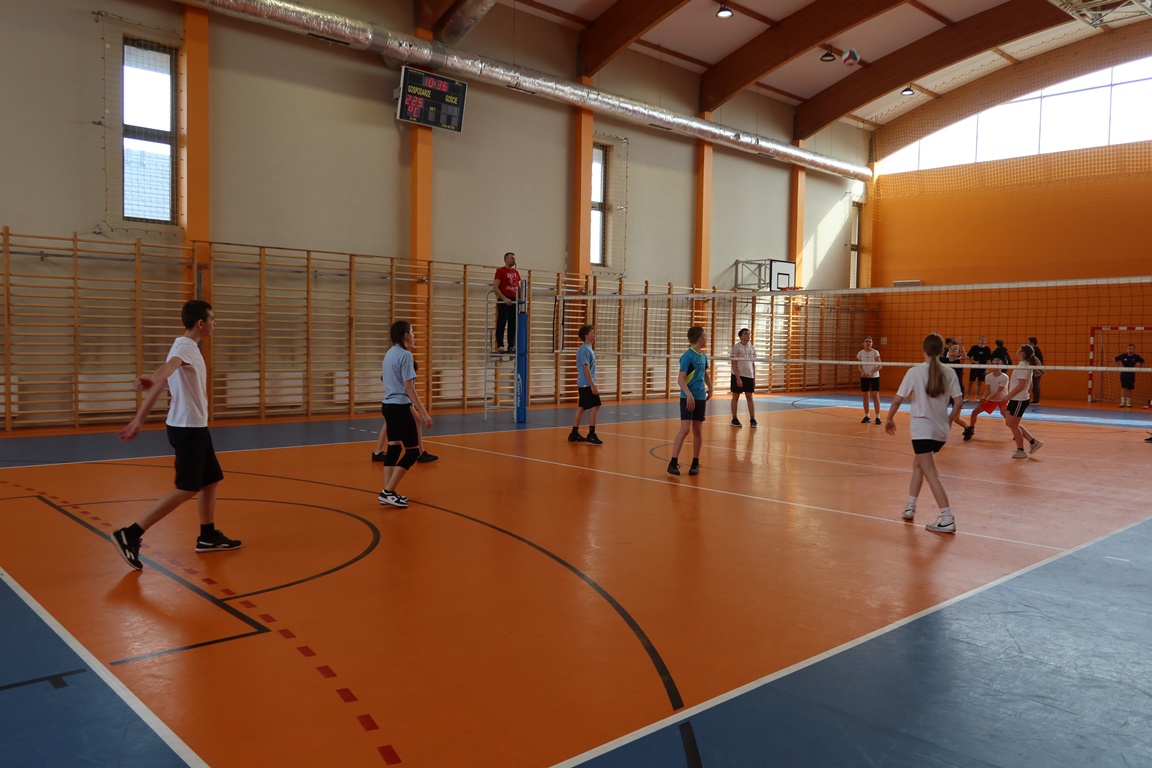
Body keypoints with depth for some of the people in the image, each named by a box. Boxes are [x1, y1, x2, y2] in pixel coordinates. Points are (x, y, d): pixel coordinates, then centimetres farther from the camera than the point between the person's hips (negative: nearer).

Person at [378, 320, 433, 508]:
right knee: (413, 450, -2)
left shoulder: (390, 353, 12)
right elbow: (409, 388, -18)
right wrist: (424, 413, -17)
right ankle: (388, 492, -5)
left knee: (393, 448, 12)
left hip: (388, 406, 9)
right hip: (399, 407, -9)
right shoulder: (405, 355, -14)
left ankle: (387, 493, 11)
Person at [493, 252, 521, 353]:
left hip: (514, 301, 6)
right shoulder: (500, 271, -2)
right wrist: (504, 298, -19)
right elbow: (495, 287, -10)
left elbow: (519, 288, 23)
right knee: (501, 324, -6)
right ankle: (500, 346, -5)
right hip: (503, 301, -6)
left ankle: (511, 346, 10)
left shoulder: (516, 272, 16)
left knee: (513, 325, 6)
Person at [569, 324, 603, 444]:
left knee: (582, 407, 11)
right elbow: (586, 368, -20)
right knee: (594, 406, -9)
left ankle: (574, 434, 15)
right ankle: (591, 434, -6)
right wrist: (592, 385, -22)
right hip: (587, 384, -10)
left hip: (583, 384, 10)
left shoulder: (588, 349, 15)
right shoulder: (585, 350, -15)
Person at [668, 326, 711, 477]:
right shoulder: (687, 356, -12)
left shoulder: (703, 356, 11)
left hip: (700, 398, 7)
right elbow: (681, 379, -18)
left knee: (698, 431, 8)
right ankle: (673, 462, -8)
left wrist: (710, 388, 25)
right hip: (688, 398, -7)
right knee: (685, 429, -13)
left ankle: (695, 463, 17)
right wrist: (689, 394, -29)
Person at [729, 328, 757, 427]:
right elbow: (734, 364, -9)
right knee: (735, 397, 4)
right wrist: (738, 378, -15)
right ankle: (734, 419, 11)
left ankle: (752, 419, 5)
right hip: (738, 376, -4)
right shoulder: (736, 347, -6)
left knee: (749, 397, 4)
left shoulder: (752, 348, 9)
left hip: (749, 376, 4)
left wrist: (754, 378, 9)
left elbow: (753, 364, 13)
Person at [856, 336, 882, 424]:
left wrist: (871, 372, -21)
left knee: (875, 396, -7)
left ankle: (878, 417, -2)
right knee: (865, 397, 4)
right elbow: (860, 366, 6)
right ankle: (866, 416, 14)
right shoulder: (860, 353, 0)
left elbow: (879, 366, -9)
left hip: (874, 377, -3)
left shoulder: (875, 352, -8)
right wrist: (862, 372, -14)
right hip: (864, 377, 3)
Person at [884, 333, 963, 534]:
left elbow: (898, 399, -10)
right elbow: (958, 401, -1)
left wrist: (890, 418, 5)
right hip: (941, 431, 6)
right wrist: (949, 420, 16)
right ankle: (910, 507, 28)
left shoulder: (915, 372, -9)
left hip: (922, 428, -5)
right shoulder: (949, 374, 2)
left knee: (930, 474, -6)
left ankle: (947, 519, -12)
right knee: (918, 464, 24)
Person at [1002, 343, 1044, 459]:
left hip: (1019, 400, -10)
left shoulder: (1023, 365, -17)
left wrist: (1008, 396, -20)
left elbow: (1021, 385, -23)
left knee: (1013, 425, 0)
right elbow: (1029, 383, 19)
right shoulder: (1027, 365, 13)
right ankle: (1033, 441, 17)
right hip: (1016, 399, 10)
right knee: (1010, 423, 14)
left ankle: (1020, 451, 10)